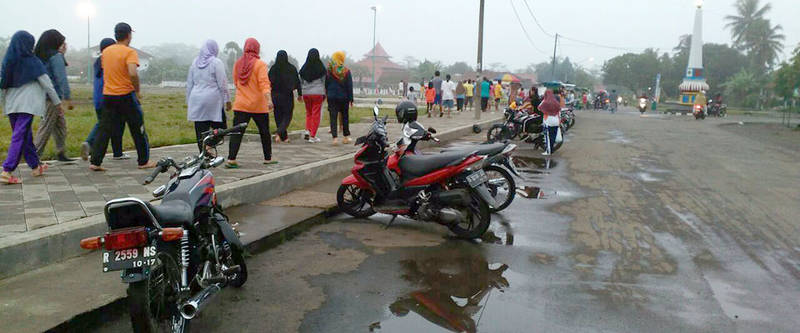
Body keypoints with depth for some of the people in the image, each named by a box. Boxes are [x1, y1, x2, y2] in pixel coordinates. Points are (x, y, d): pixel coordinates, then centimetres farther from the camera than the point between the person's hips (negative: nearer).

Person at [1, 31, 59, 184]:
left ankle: (36, 167, 27)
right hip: (27, 105, -6)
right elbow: (47, 83, -4)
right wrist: (57, 102, 5)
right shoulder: (32, 62, -7)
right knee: (20, 137, -7)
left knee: (26, 136, 16)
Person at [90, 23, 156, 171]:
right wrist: (137, 90, -13)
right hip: (126, 96, -6)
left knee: (104, 130, 8)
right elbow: (133, 73, -25)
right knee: (138, 129, 7)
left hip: (107, 95, 6)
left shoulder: (105, 51, 9)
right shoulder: (130, 52, -12)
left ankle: (95, 162, 4)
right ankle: (144, 161, 15)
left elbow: (104, 70, 21)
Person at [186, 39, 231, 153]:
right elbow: (223, 84, -8)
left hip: (196, 102, 5)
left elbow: (189, 84, 16)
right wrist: (227, 100, -2)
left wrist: (188, 102, 22)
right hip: (213, 102, -5)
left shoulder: (195, 62, 12)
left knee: (201, 132, 5)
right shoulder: (216, 62, -5)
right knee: (220, 128, 3)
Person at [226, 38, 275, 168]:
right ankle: (268, 158, 22)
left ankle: (231, 159, -11)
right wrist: (269, 100, -26)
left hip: (240, 104, 4)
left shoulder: (237, 64, 7)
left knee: (237, 132, 0)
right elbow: (264, 83, -19)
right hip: (258, 105, -3)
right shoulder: (260, 64, -8)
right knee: (264, 132, 12)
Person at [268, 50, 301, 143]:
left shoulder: (273, 69, -3)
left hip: (275, 96, 2)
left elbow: (269, 82, -5)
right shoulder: (292, 68, -4)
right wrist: (300, 94, 10)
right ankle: (279, 132, -19)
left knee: (278, 117, 11)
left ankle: (284, 137, 13)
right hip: (288, 96, -1)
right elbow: (297, 82, 0)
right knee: (287, 116, 5)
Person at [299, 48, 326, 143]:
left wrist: (301, 94, 16)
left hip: (306, 93, 3)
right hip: (317, 93, -3)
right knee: (316, 114, 3)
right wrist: (324, 94, 10)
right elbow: (324, 81, 0)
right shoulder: (321, 68, -6)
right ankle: (312, 136, 3)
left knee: (308, 113, 17)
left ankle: (307, 131, 1)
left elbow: (301, 82, 7)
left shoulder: (304, 68, 1)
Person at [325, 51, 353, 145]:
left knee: (333, 117, -1)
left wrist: (327, 94, 13)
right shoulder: (346, 71, -4)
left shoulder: (328, 70, -4)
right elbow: (350, 86, -2)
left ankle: (335, 137, -11)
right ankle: (346, 137, 18)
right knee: (345, 116, 13)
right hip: (344, 97, 1)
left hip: (332, 97, -1)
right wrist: (350, 98, 3)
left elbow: (325, 84, 2)